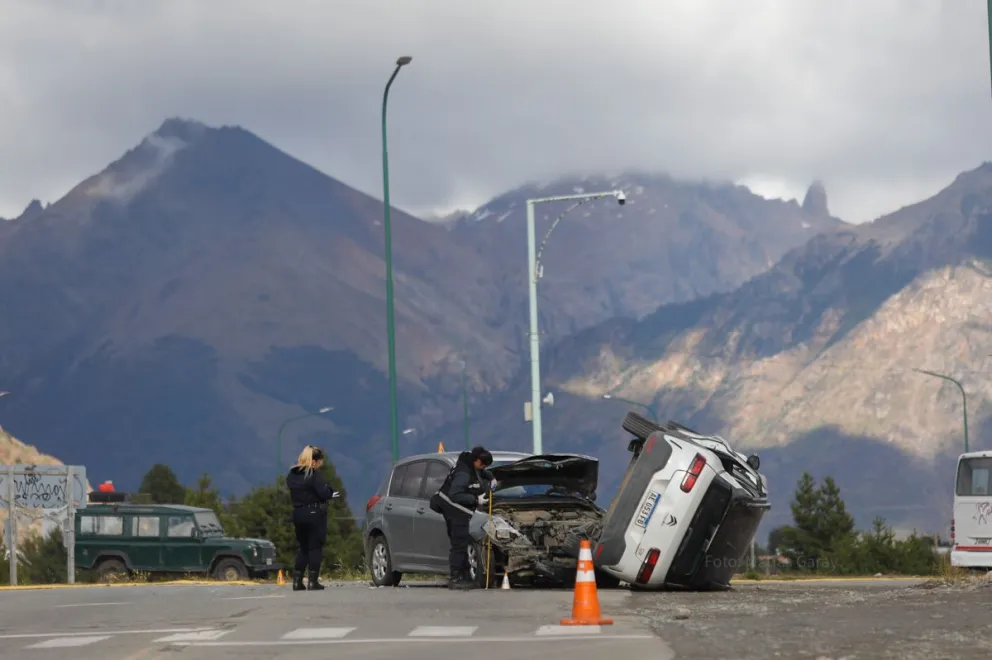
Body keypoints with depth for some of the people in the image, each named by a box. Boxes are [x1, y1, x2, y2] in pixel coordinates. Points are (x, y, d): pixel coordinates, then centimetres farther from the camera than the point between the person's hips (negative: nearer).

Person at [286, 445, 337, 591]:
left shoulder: (292, 474, 8)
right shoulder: (314, 474, -14)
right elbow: (323, 493, -20)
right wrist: (330, 492, 3)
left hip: (298, 513, 6)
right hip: (315, 513, -6)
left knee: (302, 547, 15)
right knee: (315, 547, 1)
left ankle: (297, 580, 11)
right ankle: (312, 581, -2)